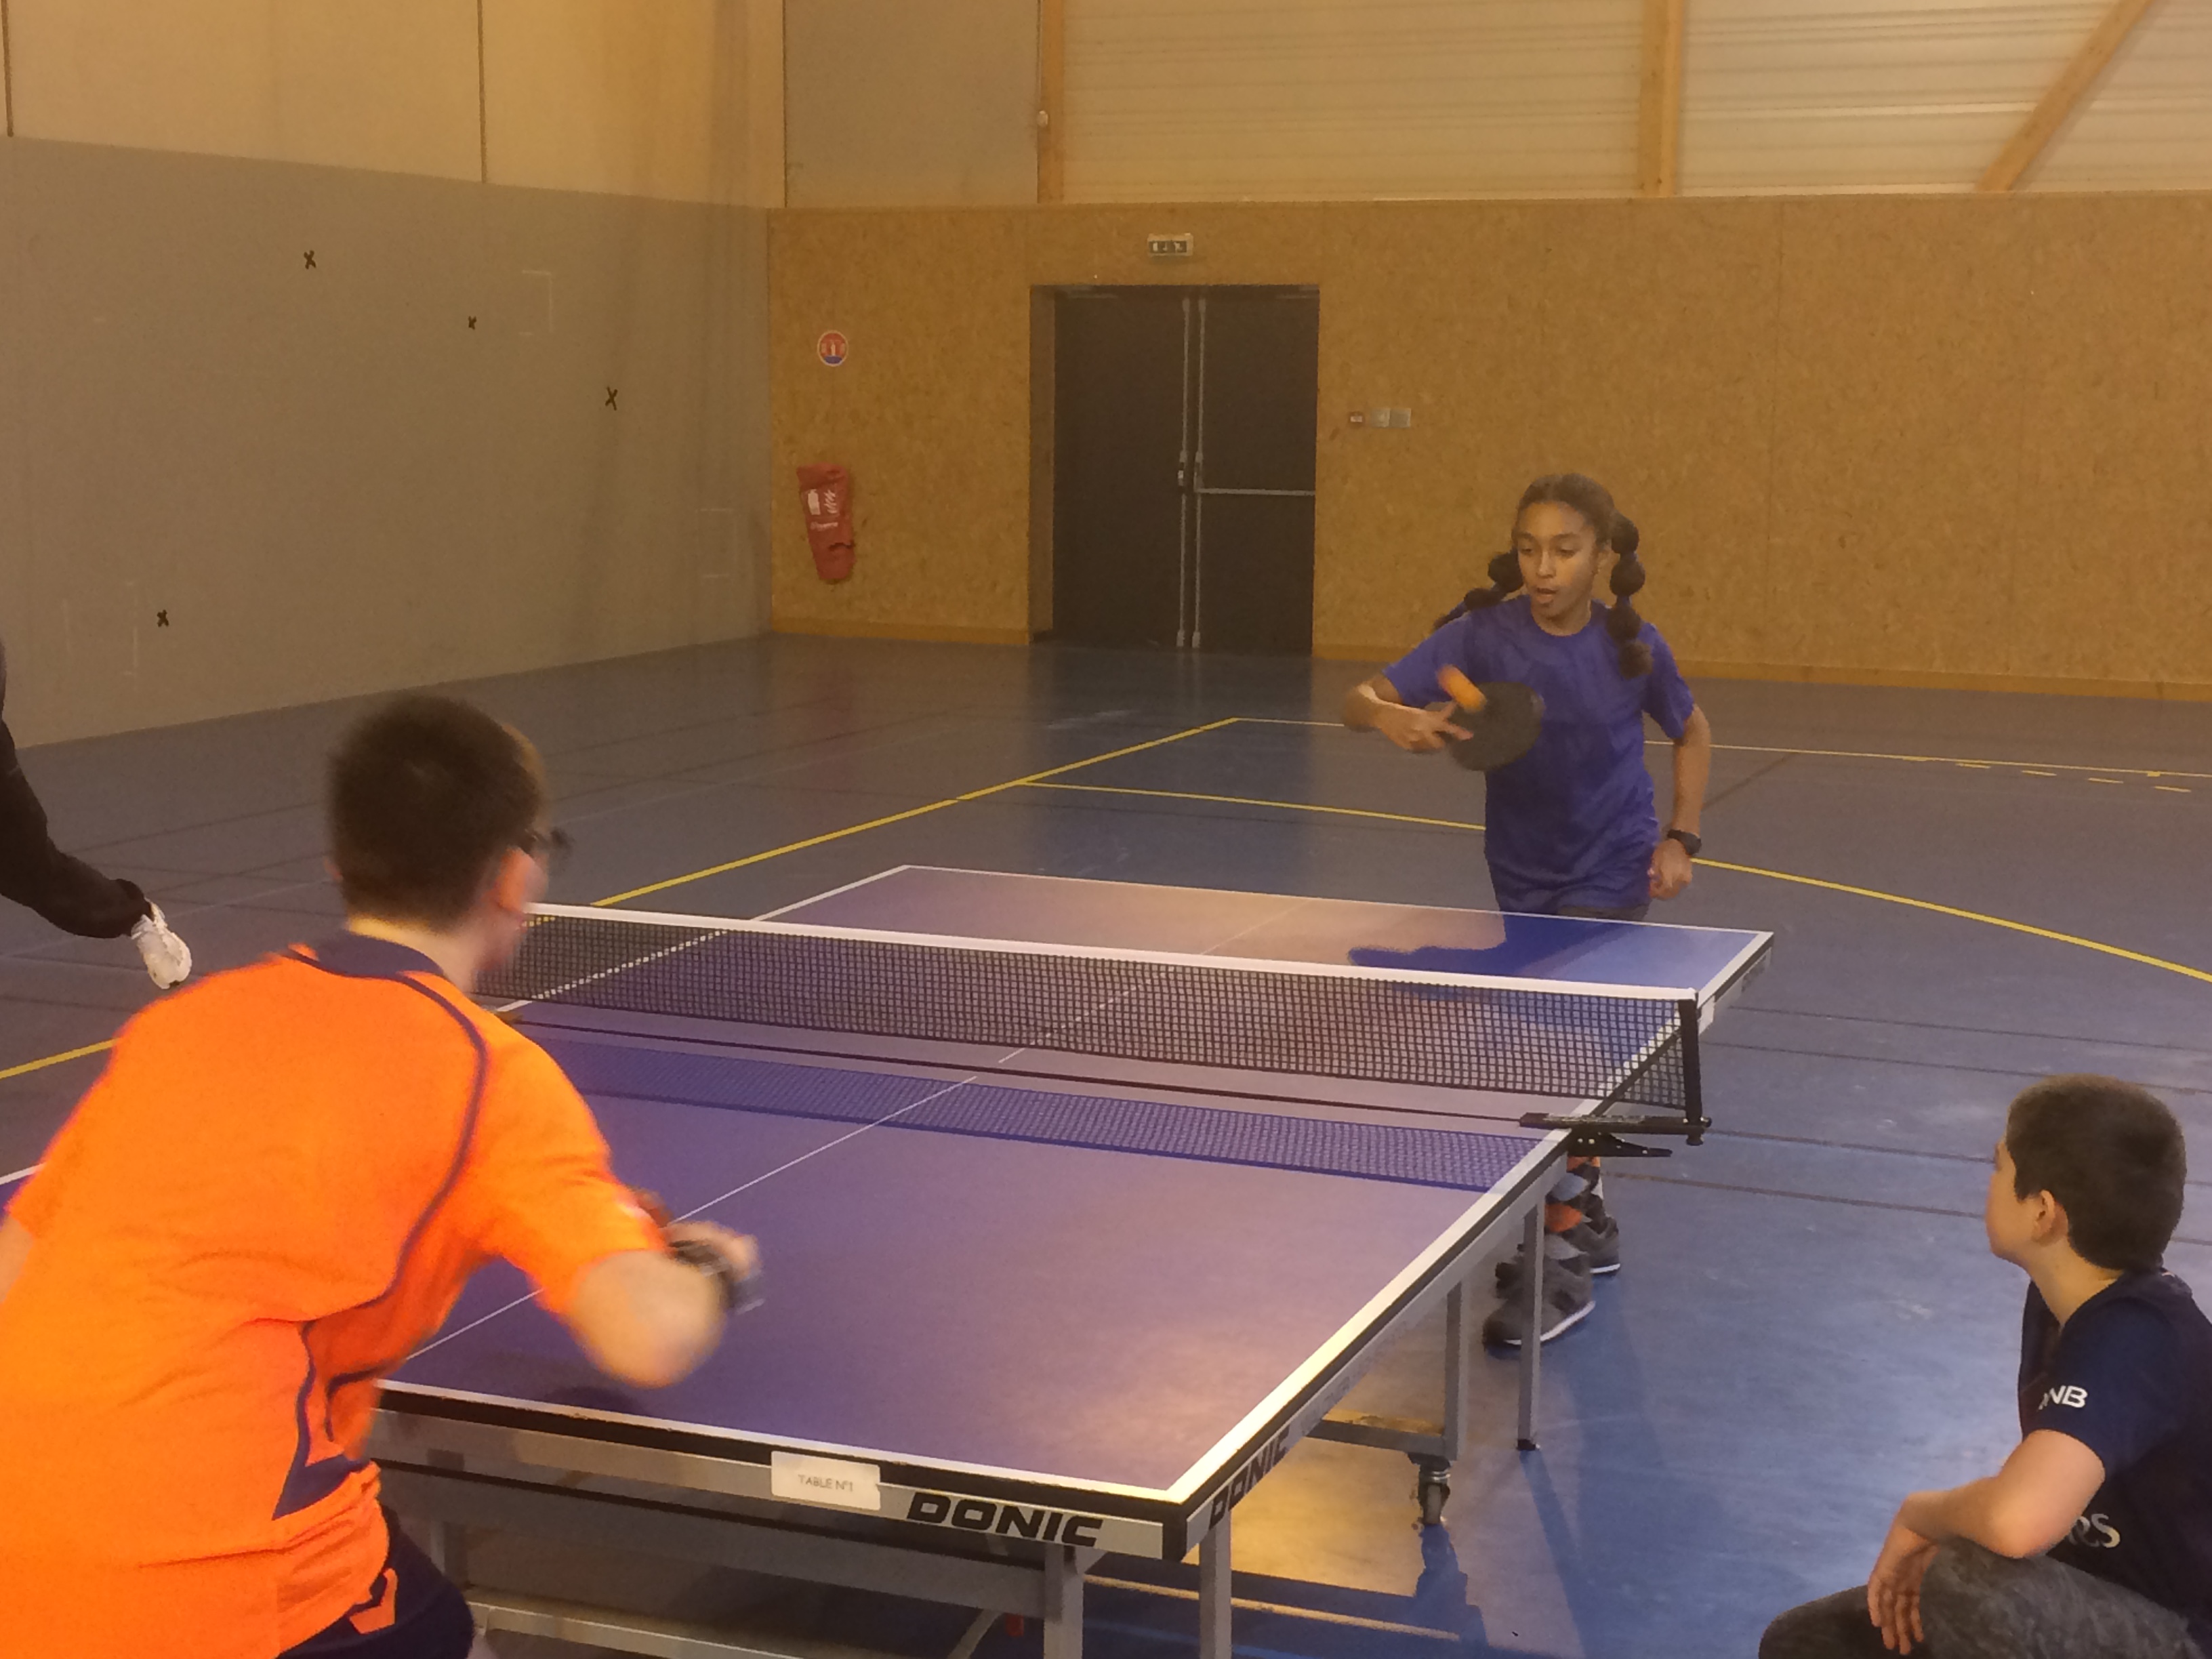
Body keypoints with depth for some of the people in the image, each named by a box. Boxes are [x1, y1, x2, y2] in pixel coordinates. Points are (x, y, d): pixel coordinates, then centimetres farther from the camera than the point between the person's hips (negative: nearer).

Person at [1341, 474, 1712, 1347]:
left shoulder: (1631, 646, -13)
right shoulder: (1484, 634, -15)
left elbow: (1692, 731, 6)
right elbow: (1359, 700, -21)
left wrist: (1680, 838, -3)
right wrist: (1392, 716, -43)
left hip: (1610, 873, -3)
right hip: (1522, 876, 3)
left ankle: (1561, 1256, -8)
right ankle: (1589, 1218, 36)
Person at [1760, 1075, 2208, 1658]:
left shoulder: (2135, 1339, -30)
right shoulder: (2059, 1299, 0)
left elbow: (2017, 1519, -46)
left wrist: (1920, 1515, -23)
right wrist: (1943, 1541, -7)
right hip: (2094, 1599, 9)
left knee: (1973, 1588, -37)